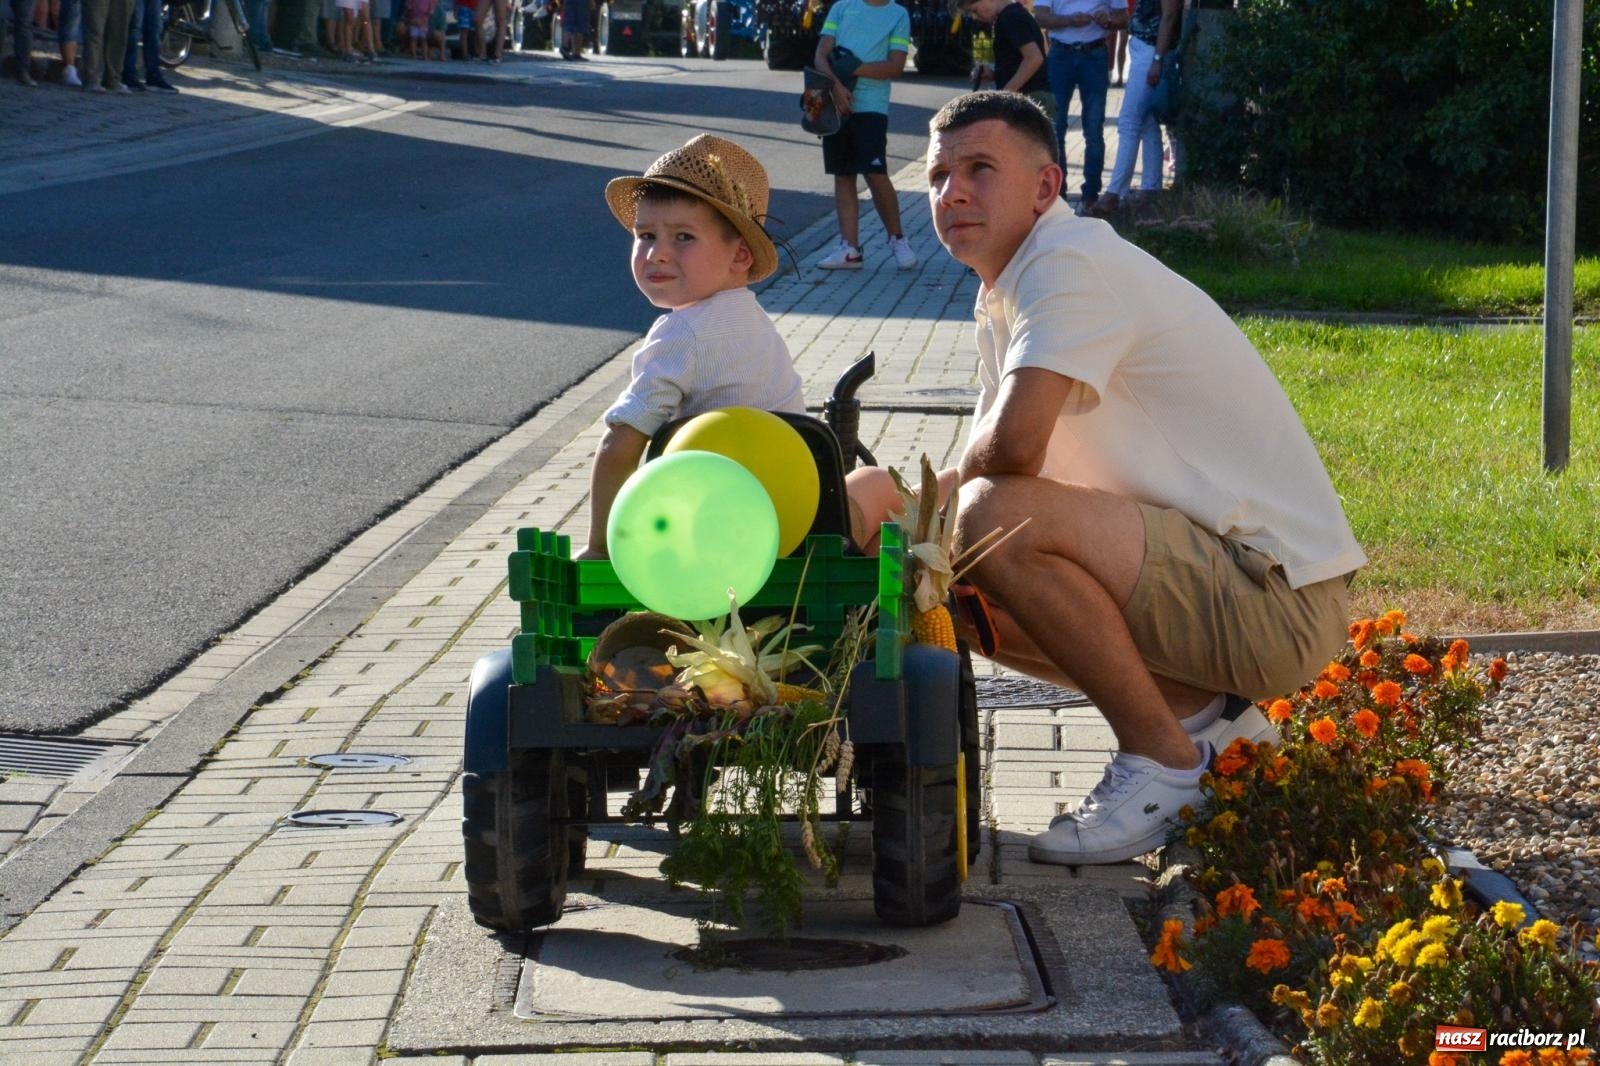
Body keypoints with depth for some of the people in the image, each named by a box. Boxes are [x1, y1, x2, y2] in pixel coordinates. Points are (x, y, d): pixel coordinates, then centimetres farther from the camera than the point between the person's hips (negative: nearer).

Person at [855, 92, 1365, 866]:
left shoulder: (1072, 263, -17)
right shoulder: (1004, 296, 14)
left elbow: (1012, 446, -29)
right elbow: (984, 467, 16)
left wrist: (916, 496, -6)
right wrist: (882, 501, -6)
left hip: (1280, 596, -10)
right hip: (1219, 577, 10)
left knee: (997, 523, -26)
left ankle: (1164, 760, -11)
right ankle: (1203, 716, 12)